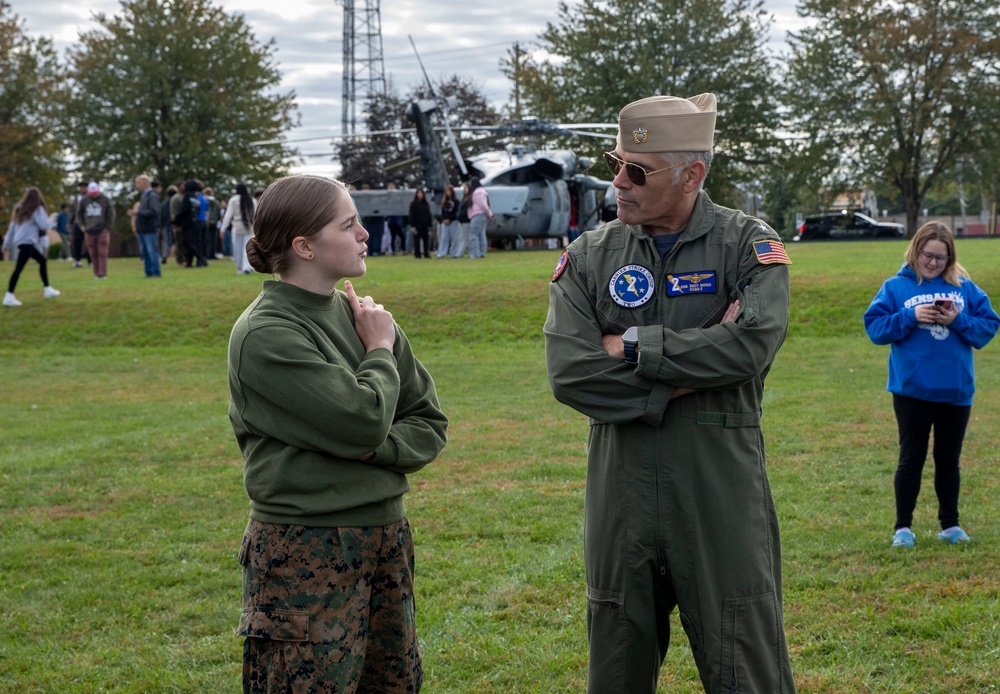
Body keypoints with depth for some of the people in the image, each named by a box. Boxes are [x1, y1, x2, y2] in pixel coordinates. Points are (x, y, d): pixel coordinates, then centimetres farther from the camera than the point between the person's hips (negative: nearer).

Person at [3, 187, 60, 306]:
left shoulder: (20, 209, 17)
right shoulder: (37, 209, -4)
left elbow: (12, 227, 17)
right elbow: (44, 225, -11)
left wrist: (8, 244, 20)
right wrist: (50, 221, 11)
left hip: (20, 241, 8)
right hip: (27, 242, -8)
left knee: (42, 260, 22)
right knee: (18, 268, -14)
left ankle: (47, 289, 26)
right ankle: (9, 296, -21)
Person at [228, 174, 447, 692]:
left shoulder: (361, 316, 8)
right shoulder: (264, 334, -14)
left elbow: (430, 425, 10)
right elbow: (363, 419, -21)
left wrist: (375, 447, -10)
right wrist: (380, 352, -4)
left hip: (385, 541, 7)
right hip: (305, 554, -7)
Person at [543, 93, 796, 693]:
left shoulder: (749, 245, -2)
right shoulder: (589, 257, 3)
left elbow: (752, 346, -20)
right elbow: (570, 372, -10)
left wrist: (634, 345, -13)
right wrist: (685, 376, -14)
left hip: (722, 493, -2)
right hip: (622, 496, 3)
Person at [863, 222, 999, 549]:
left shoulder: (964, 288, 3)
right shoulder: (896, 287, -1)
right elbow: (874, 326, -7)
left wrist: (958, 321, -16)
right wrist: (910, 318, -19)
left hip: (956, 391, 2)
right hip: (912, 390, -2)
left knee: (949, 460, 13)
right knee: (911, 459, 6)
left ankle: (950, 525, 25)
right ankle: (903, 527, 13)